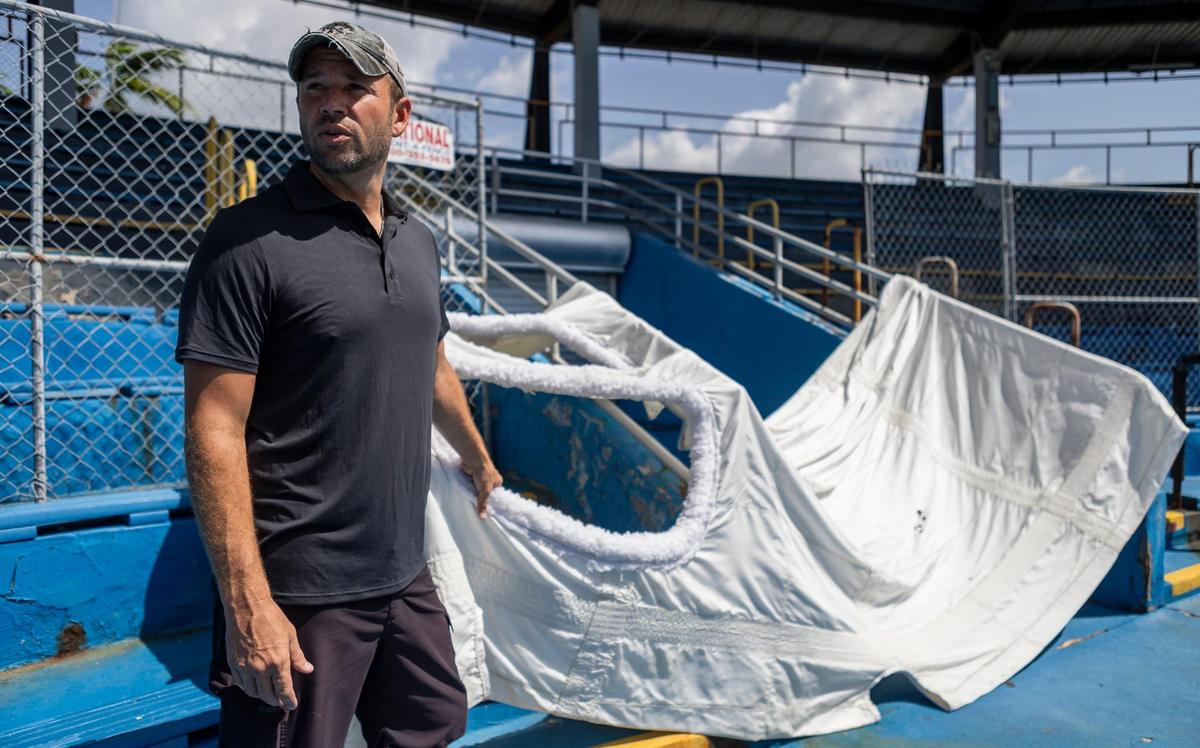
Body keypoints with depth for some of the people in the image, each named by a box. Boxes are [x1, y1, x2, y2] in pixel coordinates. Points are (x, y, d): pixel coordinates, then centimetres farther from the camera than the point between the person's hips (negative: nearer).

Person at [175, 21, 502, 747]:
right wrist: (247, 605, -20)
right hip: (299, 595, -6)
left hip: (407, 576, 7)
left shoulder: (419, 240, 8)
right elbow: (215, 430, -16)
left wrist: (480, 461, 33)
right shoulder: (249, 240, -13)